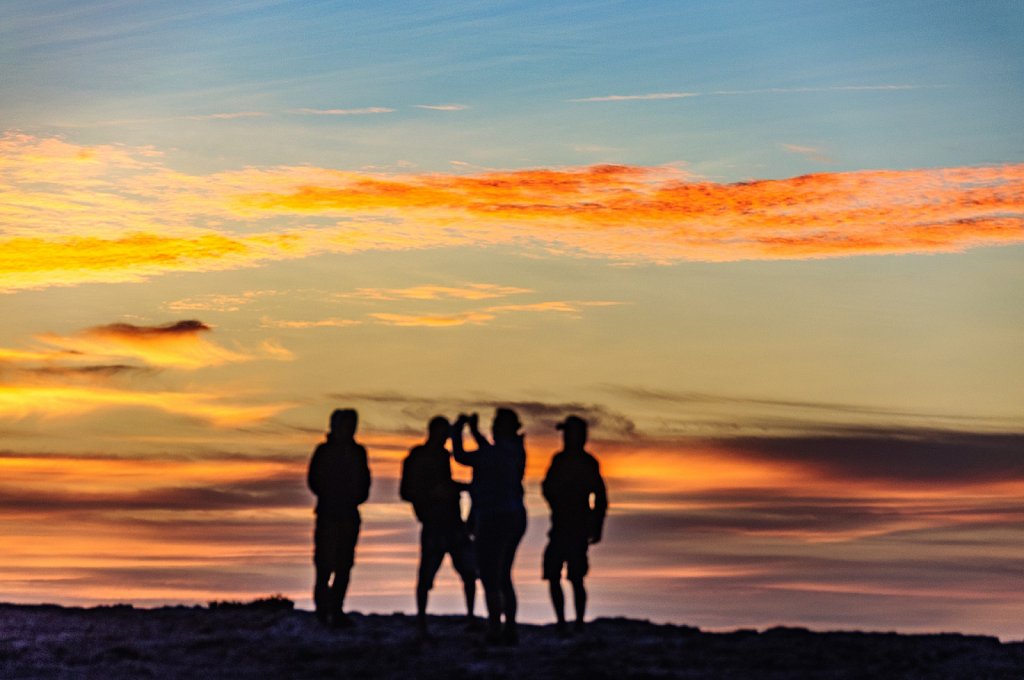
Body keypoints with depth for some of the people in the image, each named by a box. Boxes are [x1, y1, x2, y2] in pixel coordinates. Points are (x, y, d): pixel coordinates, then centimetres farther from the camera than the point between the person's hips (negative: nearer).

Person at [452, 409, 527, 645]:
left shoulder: (497, 452, -16)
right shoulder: (515, 450, 8)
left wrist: (458, 429, 3)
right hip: (515, 517, 9)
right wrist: (474, 431, 27)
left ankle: (495, 631, -5)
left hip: (494, 520, -8)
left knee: (490, 579, -3)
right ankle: (510, 630, 15)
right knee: (503, 578, 16)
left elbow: (460, 456, -11)